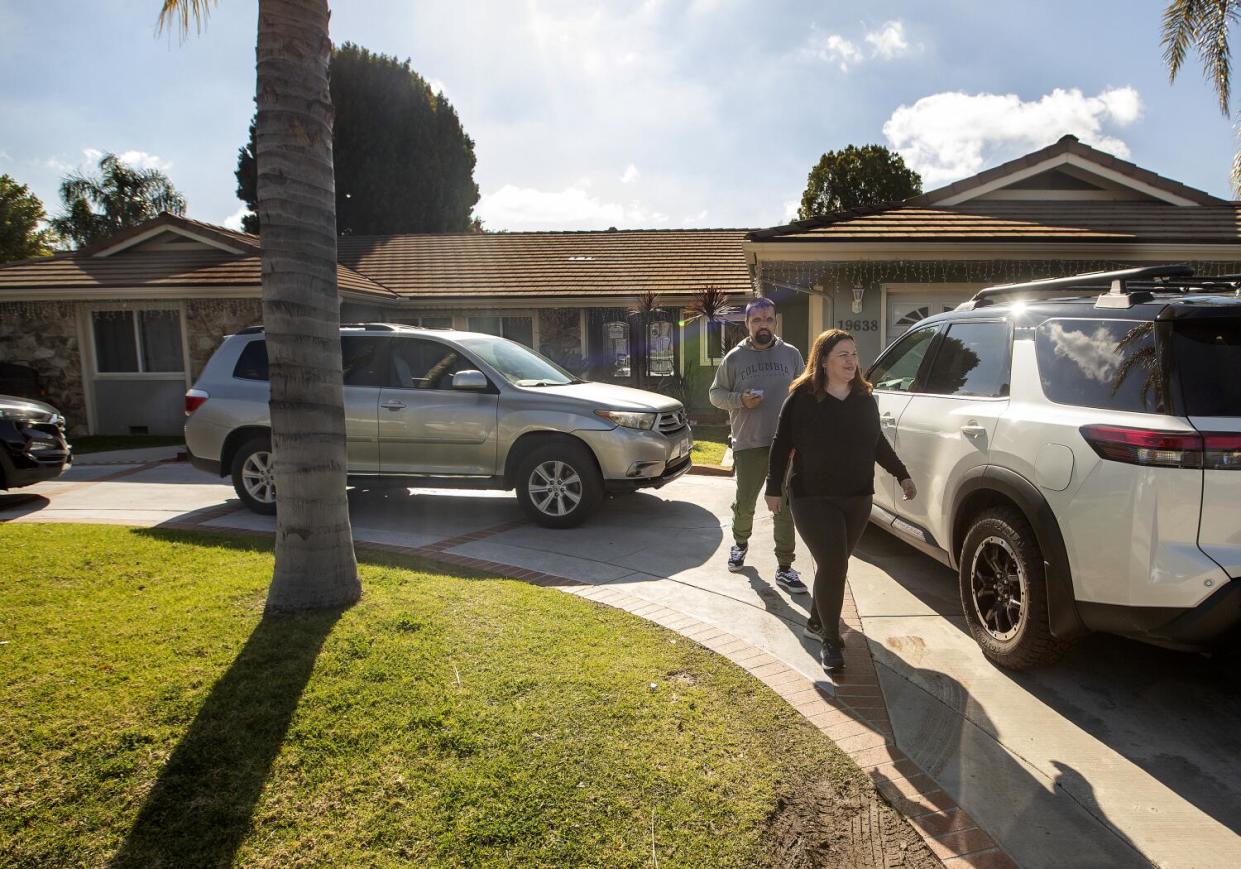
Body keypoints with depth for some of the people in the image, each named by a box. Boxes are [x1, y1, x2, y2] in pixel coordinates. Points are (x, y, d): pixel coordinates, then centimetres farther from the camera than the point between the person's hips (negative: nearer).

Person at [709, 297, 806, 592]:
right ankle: (740, 543, 39)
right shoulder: (734, 357, 3)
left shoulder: (791, 354, 7)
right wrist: (740, 400, -12)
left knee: (785, 507, 1)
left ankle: (784, 568, 9)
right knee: (744, 504, 8)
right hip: (748, 444, -1)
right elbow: (716, 393, 7)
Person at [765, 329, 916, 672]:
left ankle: (817, 620, 34)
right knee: (833, 565, -10)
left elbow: (878, 441, 17)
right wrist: (774, 488, -4)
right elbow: (782, 445, -5)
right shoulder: (801, 397, -9)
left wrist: (902, 475, 16)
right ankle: (831, 640, 3)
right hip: (813, 499, -5)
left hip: (857, 498, 5)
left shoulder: (865, 398, 5)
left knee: (835, 564, 13)